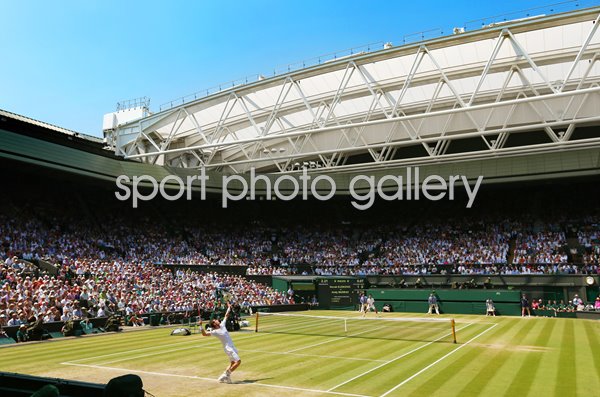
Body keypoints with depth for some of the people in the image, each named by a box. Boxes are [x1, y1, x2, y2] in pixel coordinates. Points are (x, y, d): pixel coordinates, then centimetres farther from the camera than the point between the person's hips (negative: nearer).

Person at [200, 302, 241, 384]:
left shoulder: (222, 325, 8)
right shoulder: (214, 331, -11)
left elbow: (226, 316, 20)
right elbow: (204, 334, -20)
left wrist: (229, 307, 21)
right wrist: (201, 326, -29)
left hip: (232, 347, 8)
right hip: (228, 348, -8)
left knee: (232, 363, 14)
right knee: (238, 361, -15)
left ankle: (223, 376, 19)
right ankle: (227, 374, -5)